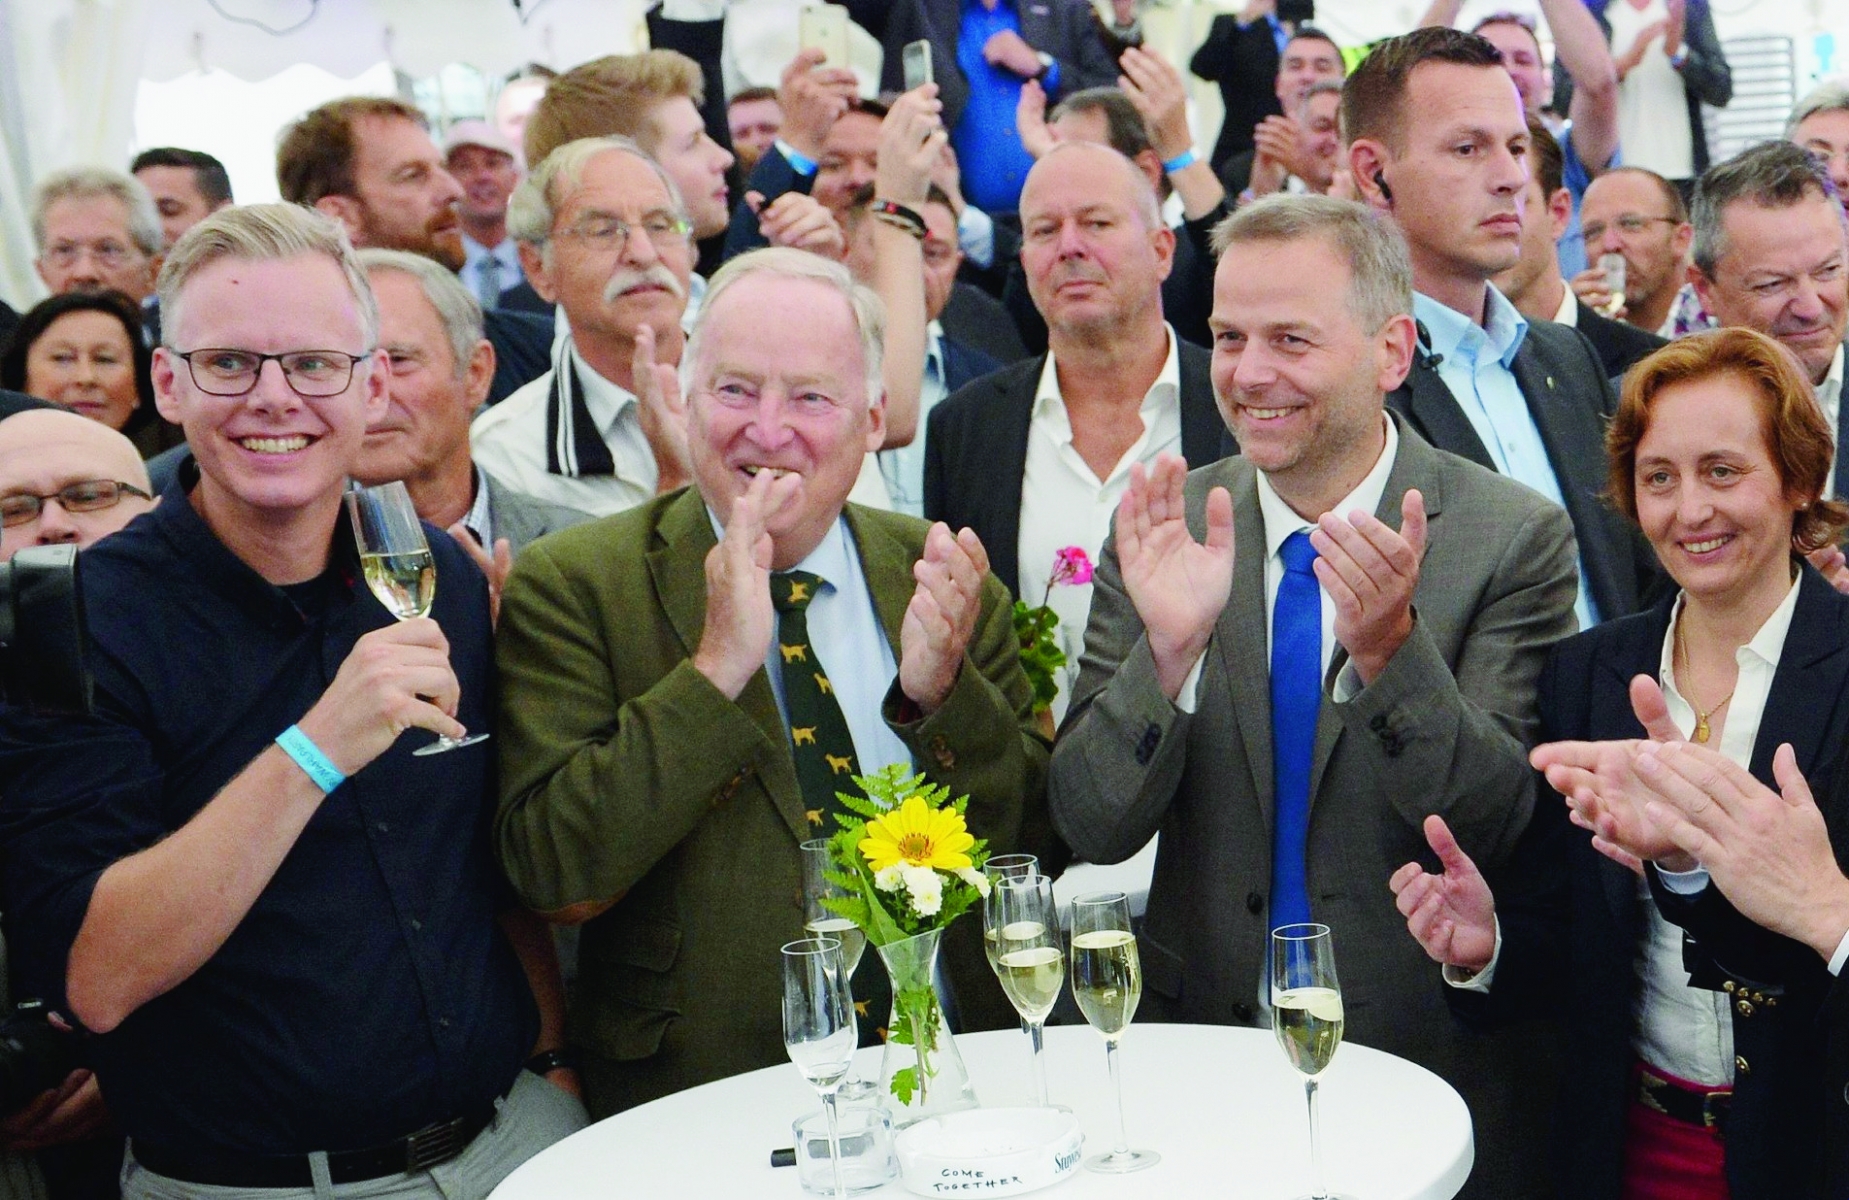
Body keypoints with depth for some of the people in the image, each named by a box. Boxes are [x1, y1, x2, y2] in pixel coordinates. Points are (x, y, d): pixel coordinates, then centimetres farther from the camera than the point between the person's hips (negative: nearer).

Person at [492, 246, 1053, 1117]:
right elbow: (556, 876, -9)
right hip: (700, 1092, -3)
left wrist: (942, 691, -10)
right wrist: (715, 668, -17)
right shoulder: (571, 586, -1)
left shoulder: (942, 577, 8)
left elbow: (1037, 845, 7)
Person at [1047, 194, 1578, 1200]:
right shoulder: (1162, 532, -3)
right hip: (1200, 1040, 2)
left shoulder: (1514, 539, -9)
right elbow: (1092, 827, -8)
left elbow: (1503, 824, -15)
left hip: (1425, 1054, -1)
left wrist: (1389, 648, -29)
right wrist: (1169, 651, -24)